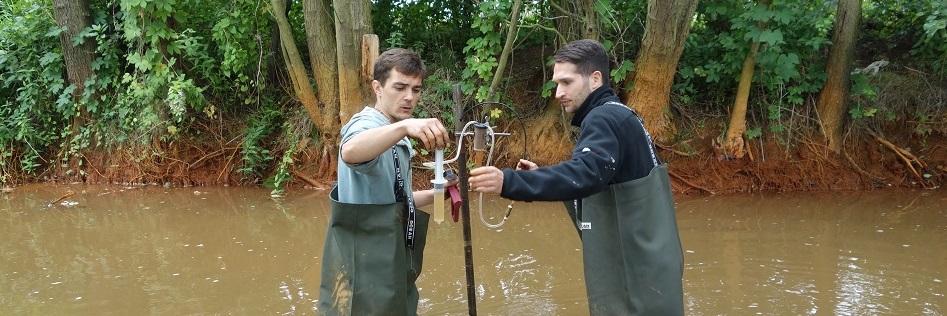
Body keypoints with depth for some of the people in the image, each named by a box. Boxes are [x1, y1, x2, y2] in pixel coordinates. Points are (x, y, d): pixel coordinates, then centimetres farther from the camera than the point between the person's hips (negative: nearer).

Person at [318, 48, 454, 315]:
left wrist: (436, 194, 8)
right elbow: (351, 152, -41)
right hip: (366, 274, -9)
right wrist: (404, 125, -56)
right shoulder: (368, 125, -16)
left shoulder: (396, 140, 15)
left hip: (390, 269, 10)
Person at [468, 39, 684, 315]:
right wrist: (541, 178, 6)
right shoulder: (616, 117, 15)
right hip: (633, 267, 10)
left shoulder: (604, 118, -17)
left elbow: (584, 174, -35)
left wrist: (508, 182, -42)